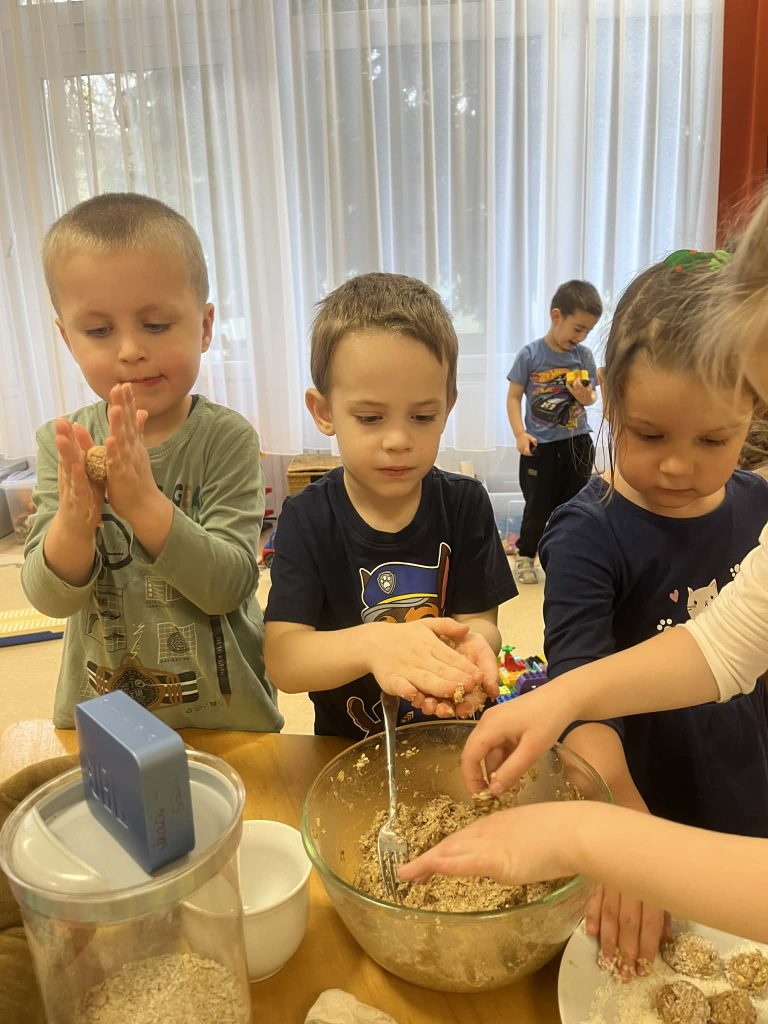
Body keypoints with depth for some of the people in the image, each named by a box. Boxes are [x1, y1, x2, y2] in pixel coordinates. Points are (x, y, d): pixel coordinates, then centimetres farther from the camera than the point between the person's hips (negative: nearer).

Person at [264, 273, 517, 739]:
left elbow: (483, 623, -4)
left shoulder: (466, 504, -3)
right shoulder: (306, 519, -8)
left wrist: (470, 643, -28)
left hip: (452, 740, 3)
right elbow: (282, 660, -15)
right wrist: (371, 643, -34)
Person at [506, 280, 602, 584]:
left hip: (576, 443, 3)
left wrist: (585, 395, -16)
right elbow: (514, 397, -5)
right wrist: (520, 434, -15)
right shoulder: (530, 354, -9)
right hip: (540, 445, -3)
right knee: (538, 507, 4)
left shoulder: (584, 355, 1)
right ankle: (525, 557, 23)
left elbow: (592, 396, 8)